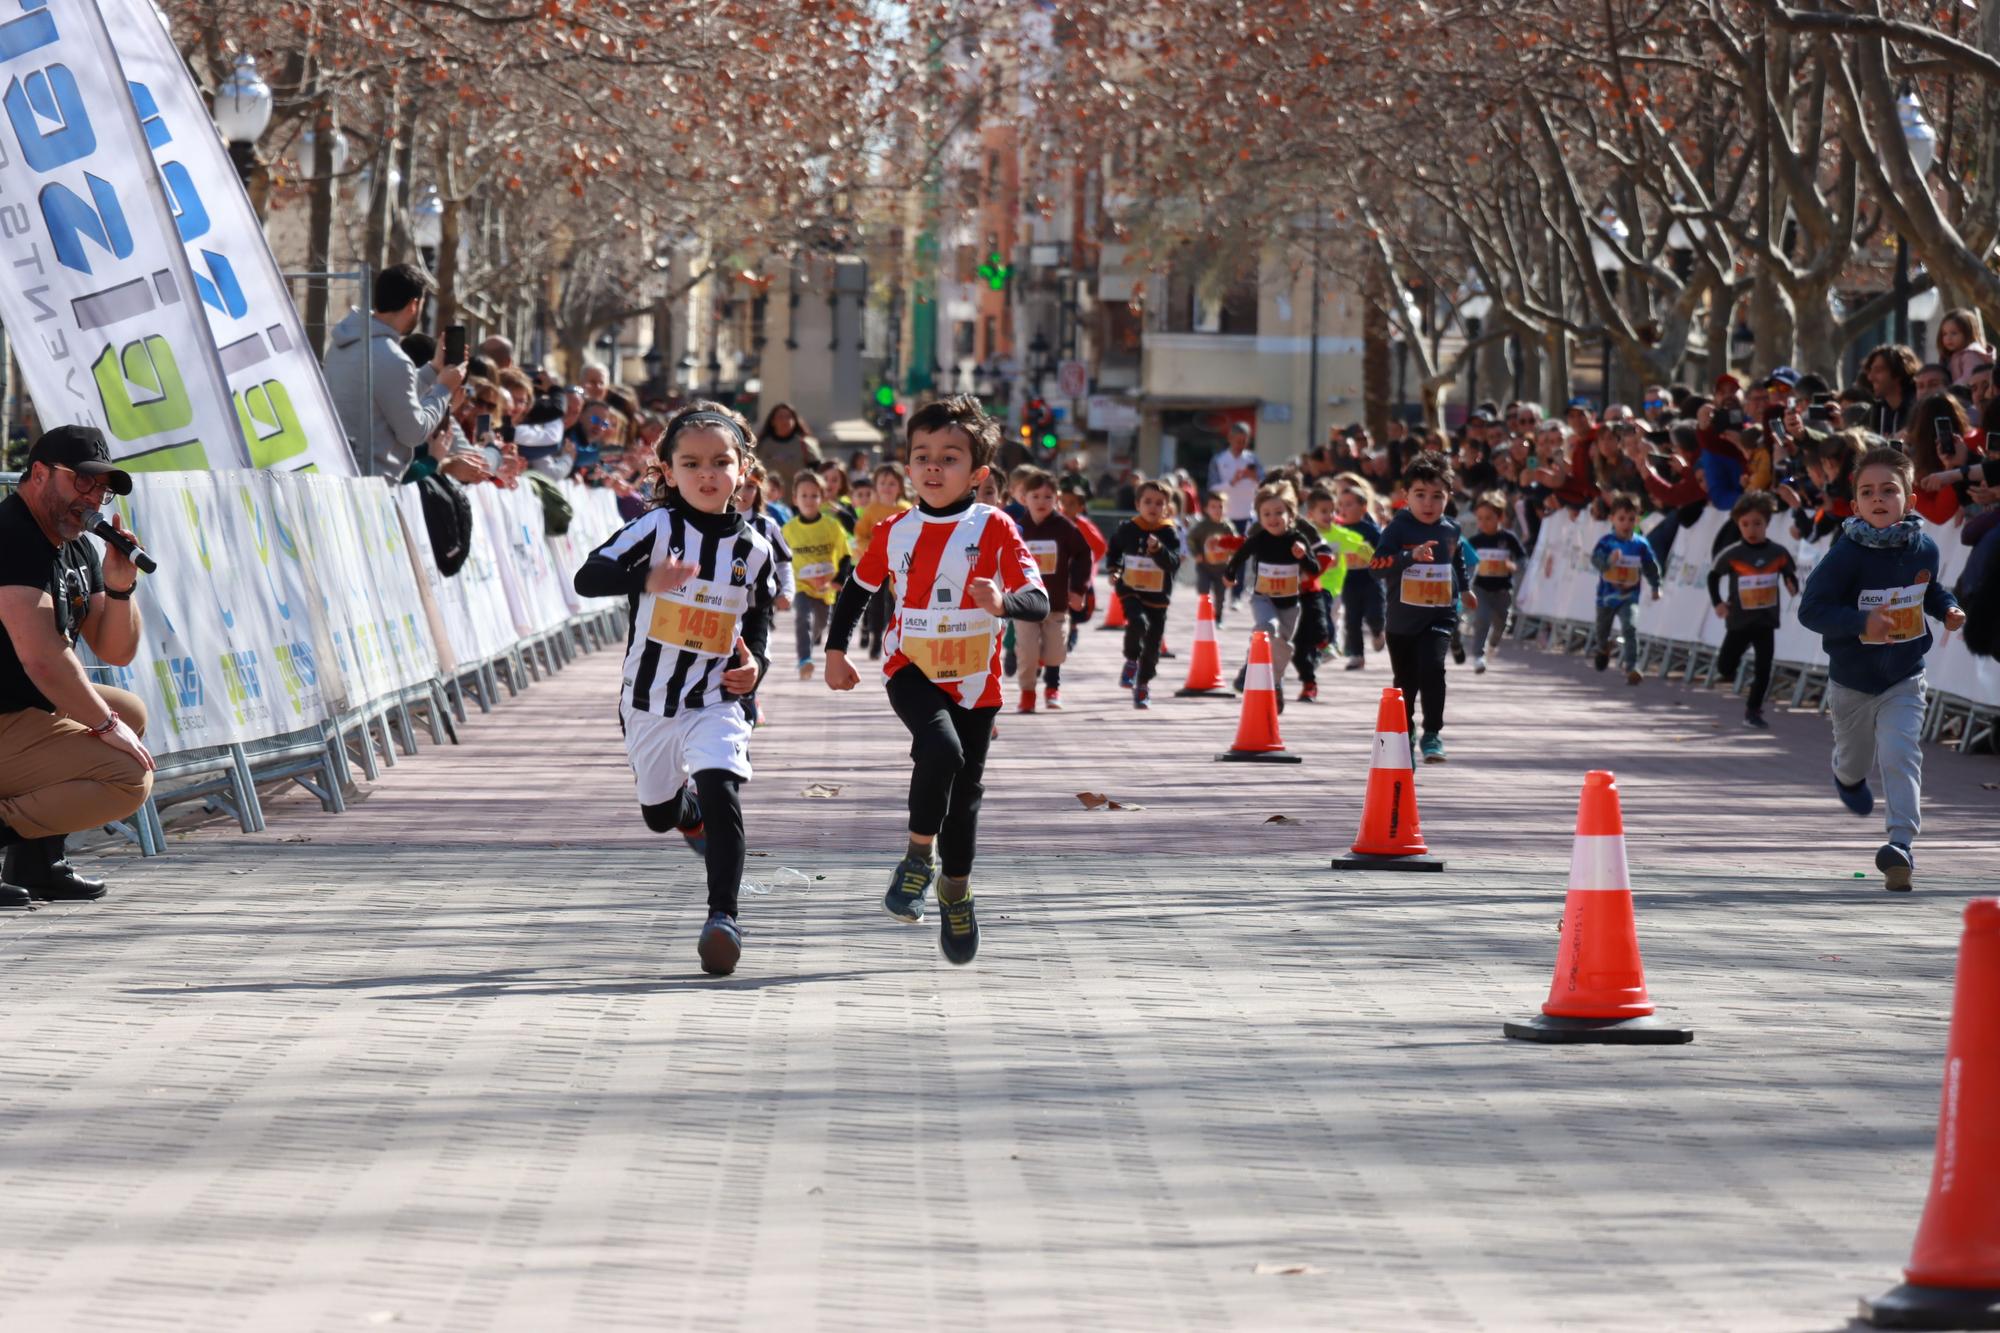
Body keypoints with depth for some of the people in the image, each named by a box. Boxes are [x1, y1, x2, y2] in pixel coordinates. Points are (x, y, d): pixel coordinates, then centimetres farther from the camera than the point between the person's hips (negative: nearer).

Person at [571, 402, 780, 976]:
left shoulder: (753, 550, -1)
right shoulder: (657, 527, -13)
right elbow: (587, 578, -26)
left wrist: (754, 663, -7)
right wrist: (647, 578, -45)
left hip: (716, 702, 0)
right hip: (649, 700, 0)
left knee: (720, 791, -24)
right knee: (659, 815, 19)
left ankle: (723, 916, -21)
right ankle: (694, 814, 56)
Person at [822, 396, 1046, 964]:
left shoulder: (995, 529, -11)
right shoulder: (895, 531, -2)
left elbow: (1038, 601, -20)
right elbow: (858, 588, 15)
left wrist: (1003, 602, -41)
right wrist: (836, 652, 12)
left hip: (974, 682, 0)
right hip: (912, 671, 0)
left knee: (964, 790, 11)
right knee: (941, 748, -29)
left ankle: (956, 889, 34)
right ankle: (918, 859, -11)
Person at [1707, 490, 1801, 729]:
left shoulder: (1778, 553, -3)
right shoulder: (1732, 555, -6)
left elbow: (1789, 573, 9)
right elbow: (1713, 576, 6)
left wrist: (1793, 585, -13)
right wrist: (1717, 602, -3)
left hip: (1766, 620, 0)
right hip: (1739, 620, 0)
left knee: (1763, 669, -3)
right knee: (1725, 668, -2)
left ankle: (1753, 710, 8)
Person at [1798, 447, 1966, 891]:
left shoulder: (1924, 549, -6)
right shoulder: (1846, 555, -21)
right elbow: (1810, 609, -22)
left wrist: (1947, 608, -4)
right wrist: (1862, 622, -33)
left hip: (1904, 678, 1)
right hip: (1851, 681, -1)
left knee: (1900, 754, -19)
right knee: (1855, 754, 23)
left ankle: (1901, 842, -20)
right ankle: (1848, 779, 60)